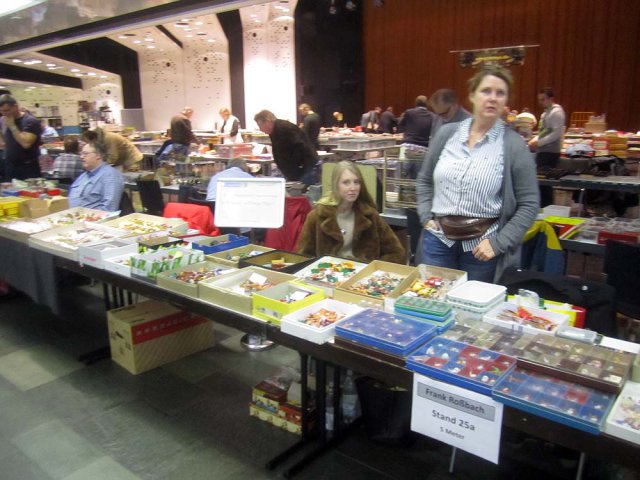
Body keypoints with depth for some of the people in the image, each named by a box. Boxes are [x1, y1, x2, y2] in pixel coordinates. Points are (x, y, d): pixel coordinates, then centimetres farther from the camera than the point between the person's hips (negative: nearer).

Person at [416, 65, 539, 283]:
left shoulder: (514, 146, -5)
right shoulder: (446, 134, 4)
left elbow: (529, 204, -4)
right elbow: (424, 180, 14)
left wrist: (498, 243, -11)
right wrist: (426, 217, 2)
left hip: (481, 246, -2)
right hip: (438, 239, 3)